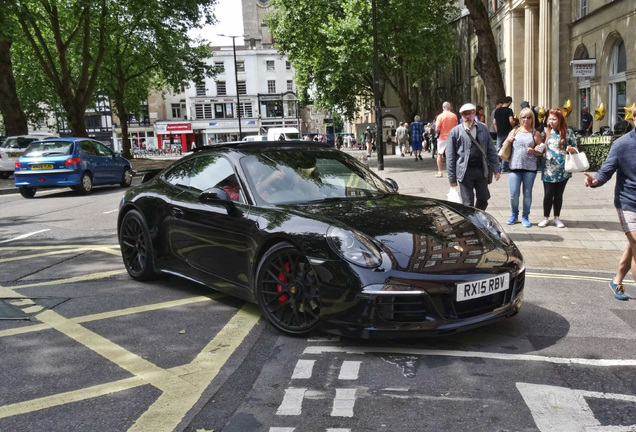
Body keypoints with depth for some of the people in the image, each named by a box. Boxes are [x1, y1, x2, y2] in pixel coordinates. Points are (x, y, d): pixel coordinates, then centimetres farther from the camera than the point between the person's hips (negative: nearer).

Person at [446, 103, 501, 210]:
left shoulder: (483, 128, 8)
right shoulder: (455, 132, -2)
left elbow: (491, 150, 11)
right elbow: (450, 157, -1)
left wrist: (496, 168, 6)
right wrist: (452, 177, -3)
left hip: (481, 171, 4)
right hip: (465, 172, -3)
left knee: (483, 199, 10)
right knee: (468, 204, 2)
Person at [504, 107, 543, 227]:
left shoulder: (535, 134, 8)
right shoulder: (514, 131, 12)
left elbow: (541, 151, 8)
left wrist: (534, 151, -13)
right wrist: (508, 141, -3)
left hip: (530, 168, -1)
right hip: (514, 167, 1)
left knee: (527, 193, 4)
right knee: (514, 194, -2)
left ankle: (525, 216, 17)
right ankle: (514, 215, 18)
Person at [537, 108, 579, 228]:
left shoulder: (568, 132, 1)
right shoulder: (547, 132, 6)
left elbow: (575, 149, 4)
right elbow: (542, 148, 12)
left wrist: (571, 149, -18)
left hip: (563, 170, -1)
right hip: (548, 169, 1)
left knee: (558, 195, 8)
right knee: (548, 194, -1)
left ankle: (557, 218, 20)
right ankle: (546, 218, 13)